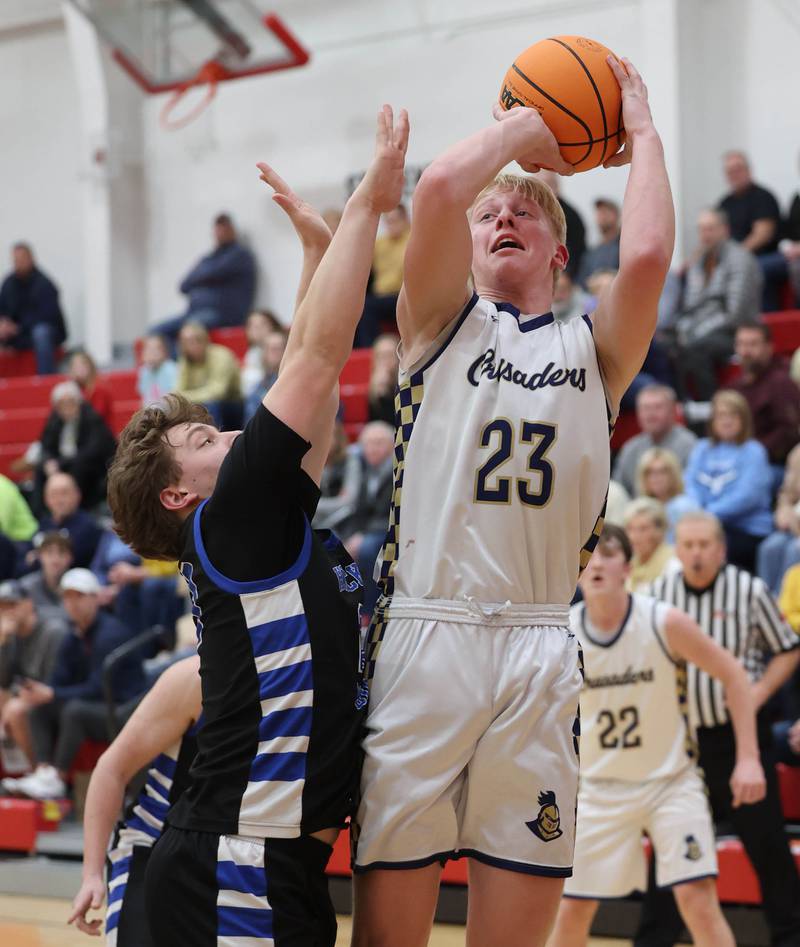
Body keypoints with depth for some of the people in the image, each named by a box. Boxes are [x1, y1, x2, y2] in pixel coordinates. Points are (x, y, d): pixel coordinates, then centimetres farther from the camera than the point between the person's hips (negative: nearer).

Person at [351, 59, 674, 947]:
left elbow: (647, 256, -5)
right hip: (423, 633, -1)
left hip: (538, 650, 2)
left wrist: (640, 132, 9)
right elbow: (438, 190, -6)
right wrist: (520, 127, 11)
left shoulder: (593, 349, 17)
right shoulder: (441, 324, 13)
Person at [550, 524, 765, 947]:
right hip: (600, 786, 2)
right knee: (572, 908, 3)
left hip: (671, 780, -2)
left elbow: (733, 675, -7)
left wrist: (747, 758, -12)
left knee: (697, 897, -15)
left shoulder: (664, 622, -16)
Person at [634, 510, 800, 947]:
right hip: (682, 735, 3)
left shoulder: (749, 591, -7)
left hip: (740, 734, -3)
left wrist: (760, 691, -12)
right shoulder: (660, 593, 1)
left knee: (764, 838, 0)